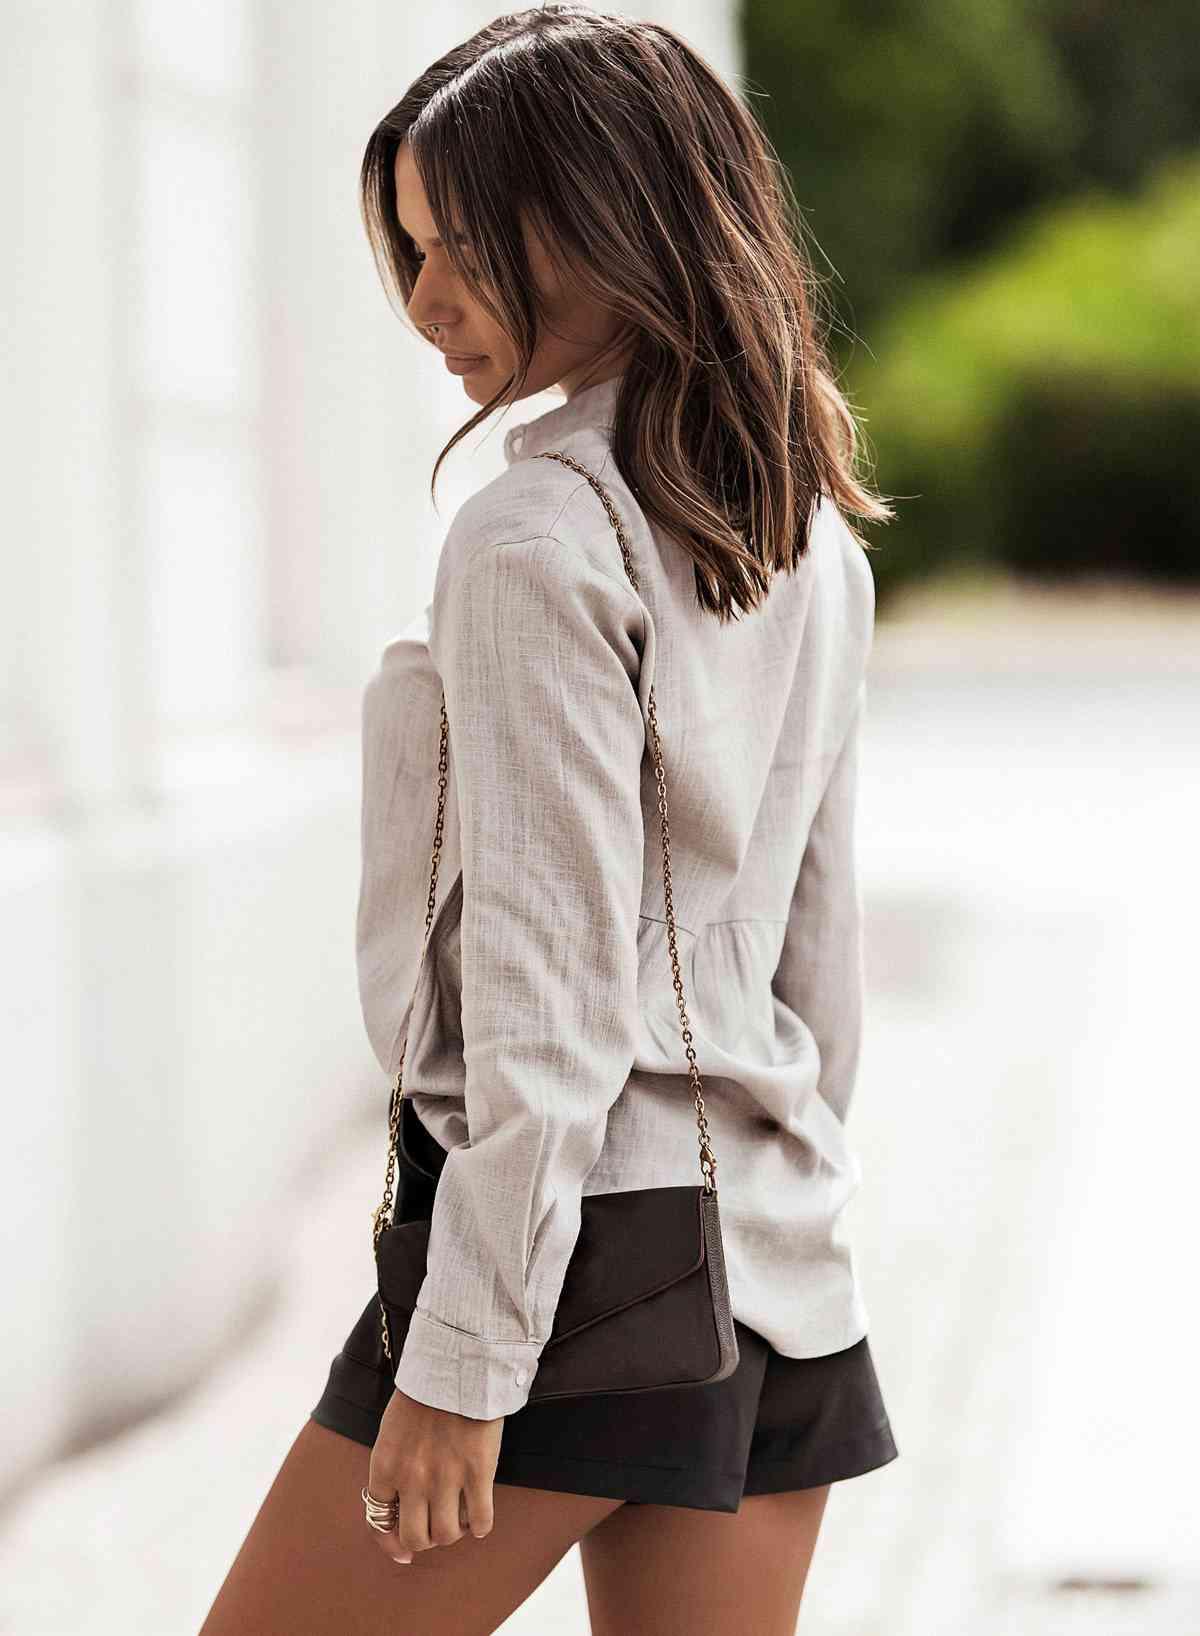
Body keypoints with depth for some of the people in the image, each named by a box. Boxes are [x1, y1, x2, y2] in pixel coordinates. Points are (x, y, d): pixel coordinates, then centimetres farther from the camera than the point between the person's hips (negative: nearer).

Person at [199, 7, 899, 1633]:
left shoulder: (540, 538, -14)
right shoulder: (811, 534, 10)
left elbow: (552, 992, -18)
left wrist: (463, 1361, -15)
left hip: (592, 1241, -8)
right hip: (777, 1257, 8)